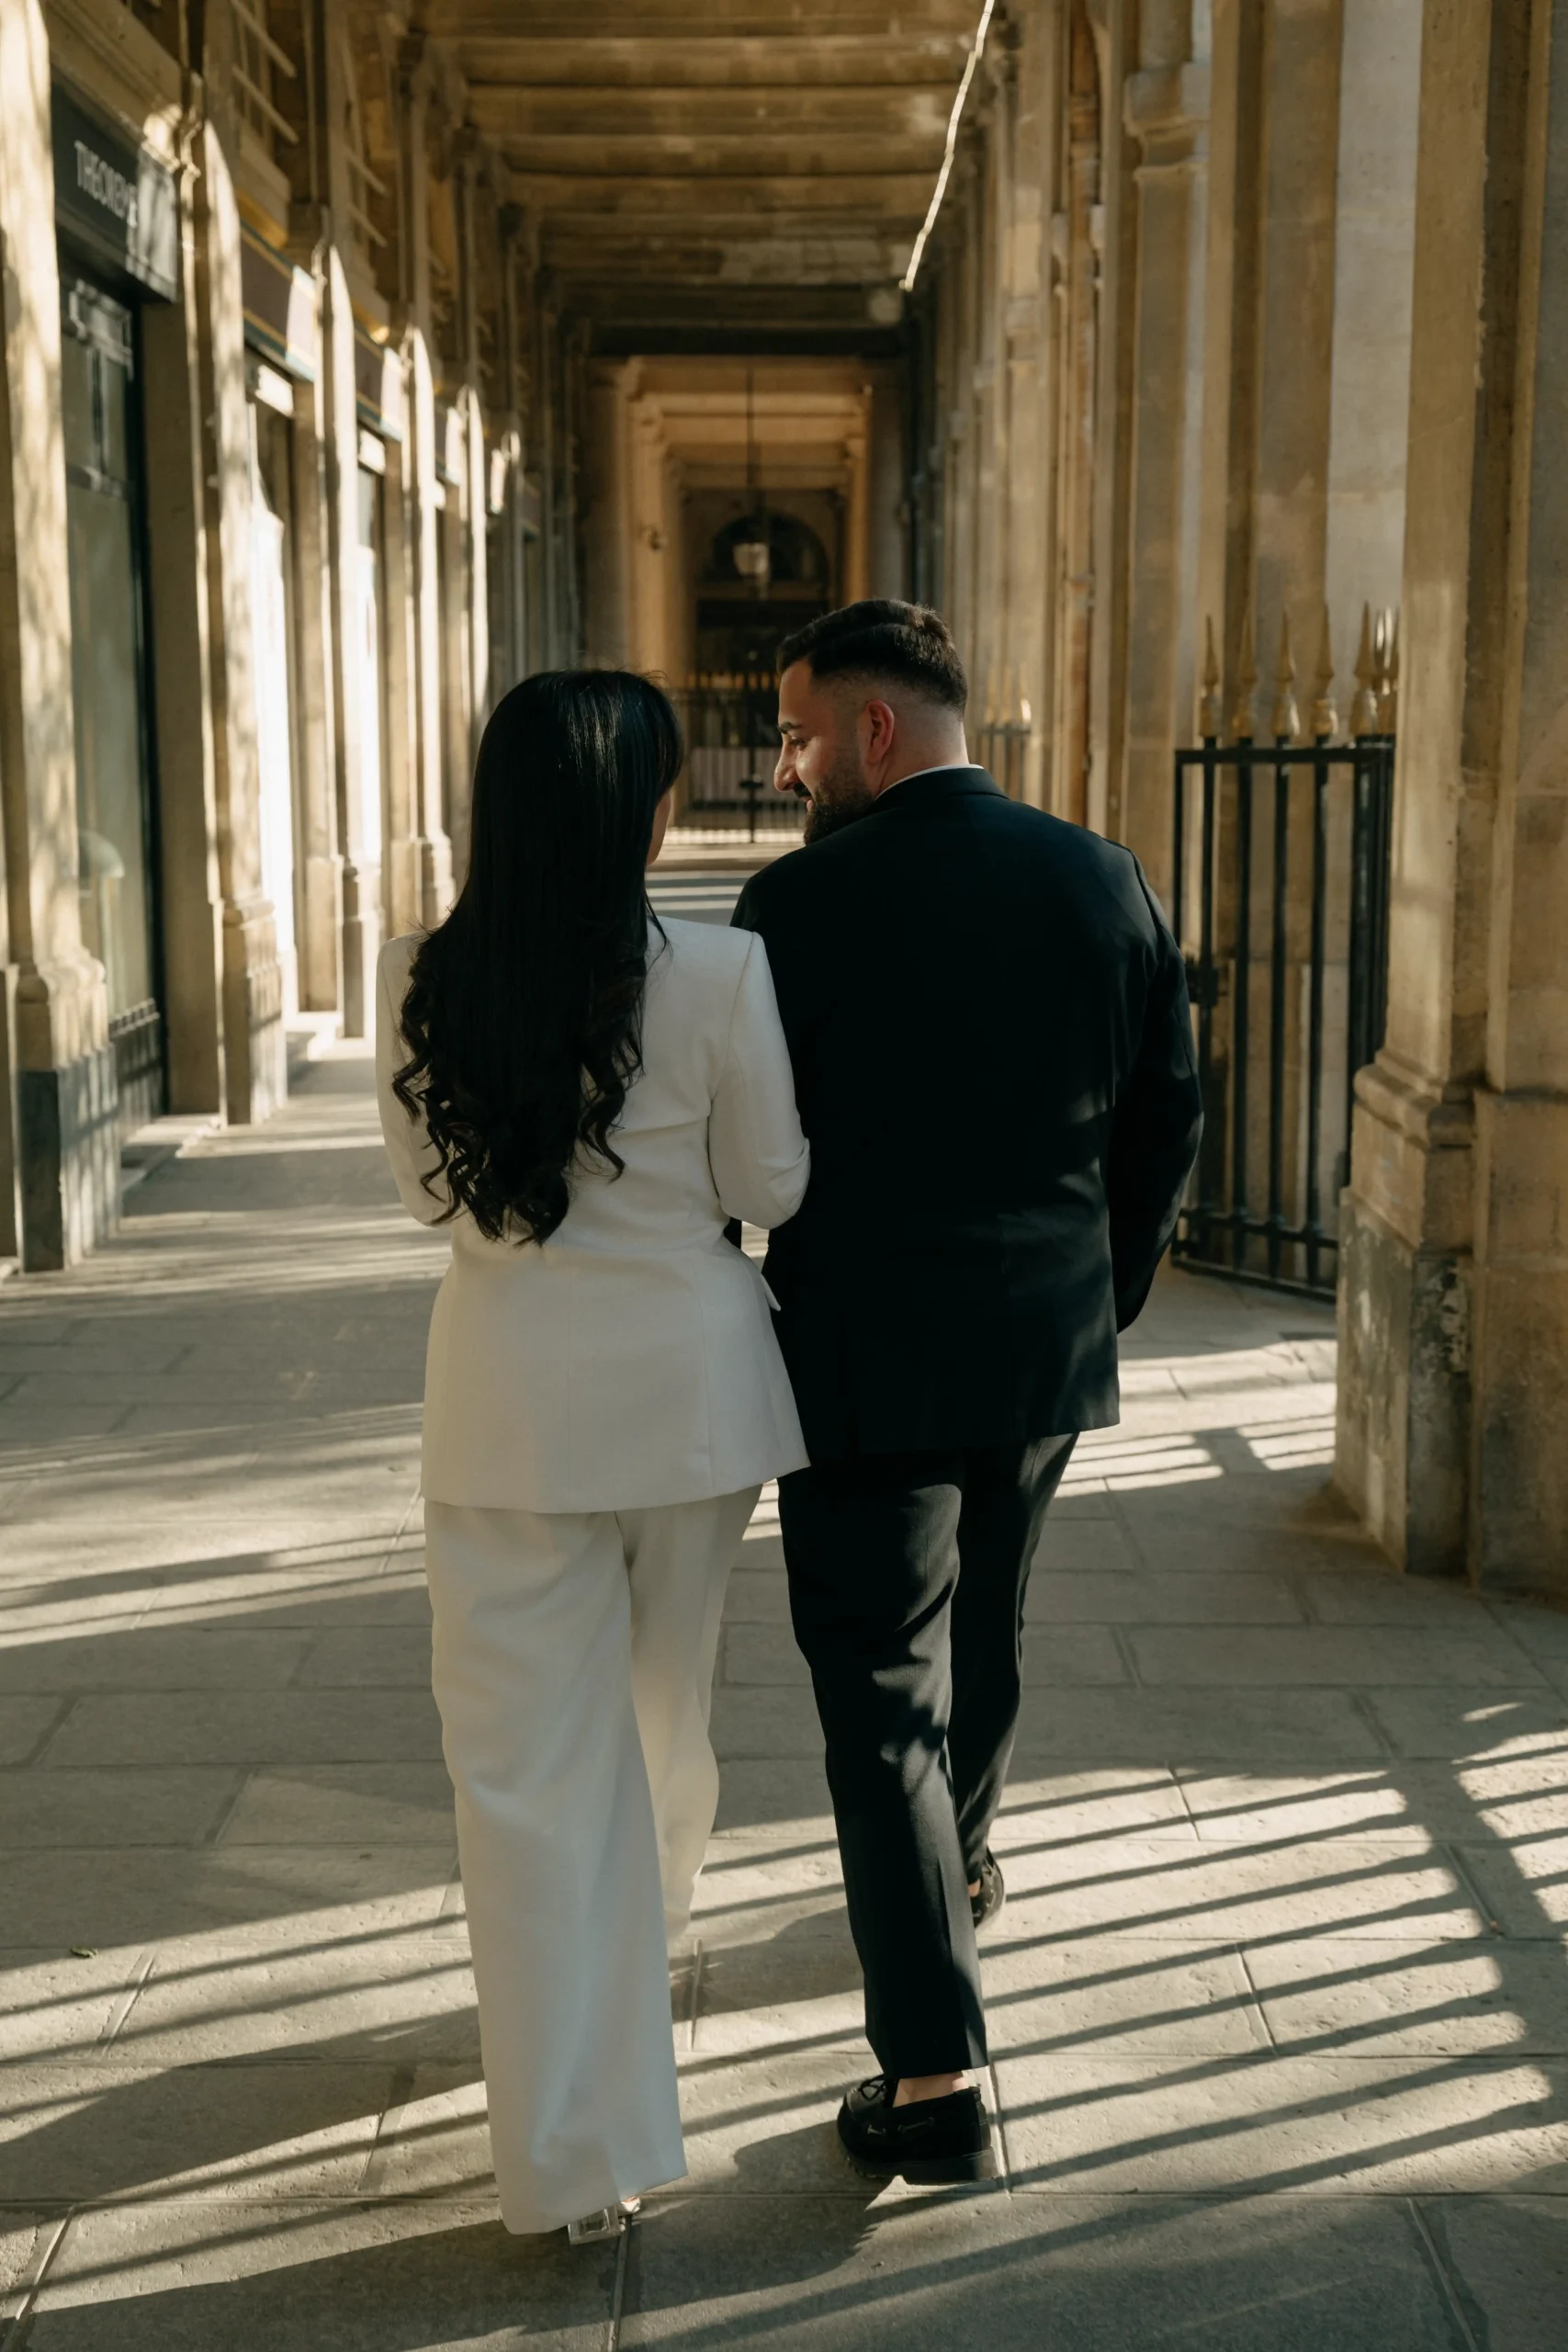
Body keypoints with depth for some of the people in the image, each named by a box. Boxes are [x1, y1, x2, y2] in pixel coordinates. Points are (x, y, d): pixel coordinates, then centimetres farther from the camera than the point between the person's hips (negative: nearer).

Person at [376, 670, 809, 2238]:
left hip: (508, 1390, 0)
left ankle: (575, 2147, 8)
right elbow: (770, 1190, -3)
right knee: (660, 1707, 23)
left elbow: (427, 1185, 7)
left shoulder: (422, 983, -6)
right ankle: (639, 1949, 50)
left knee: (528, 1756, 5)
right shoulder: (717, 975, -13)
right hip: (689, 1382, 0)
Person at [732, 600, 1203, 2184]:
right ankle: (962, 1857, 53)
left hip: (868, 1361, -5)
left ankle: (934, 2084, 2)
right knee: (979, 1629, 28)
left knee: (884, 1698, 2)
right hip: (1048, 1349, 6)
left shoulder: (802, 901, -14)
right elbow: (1165, 1119, 6)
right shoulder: (1105, 882, 1)